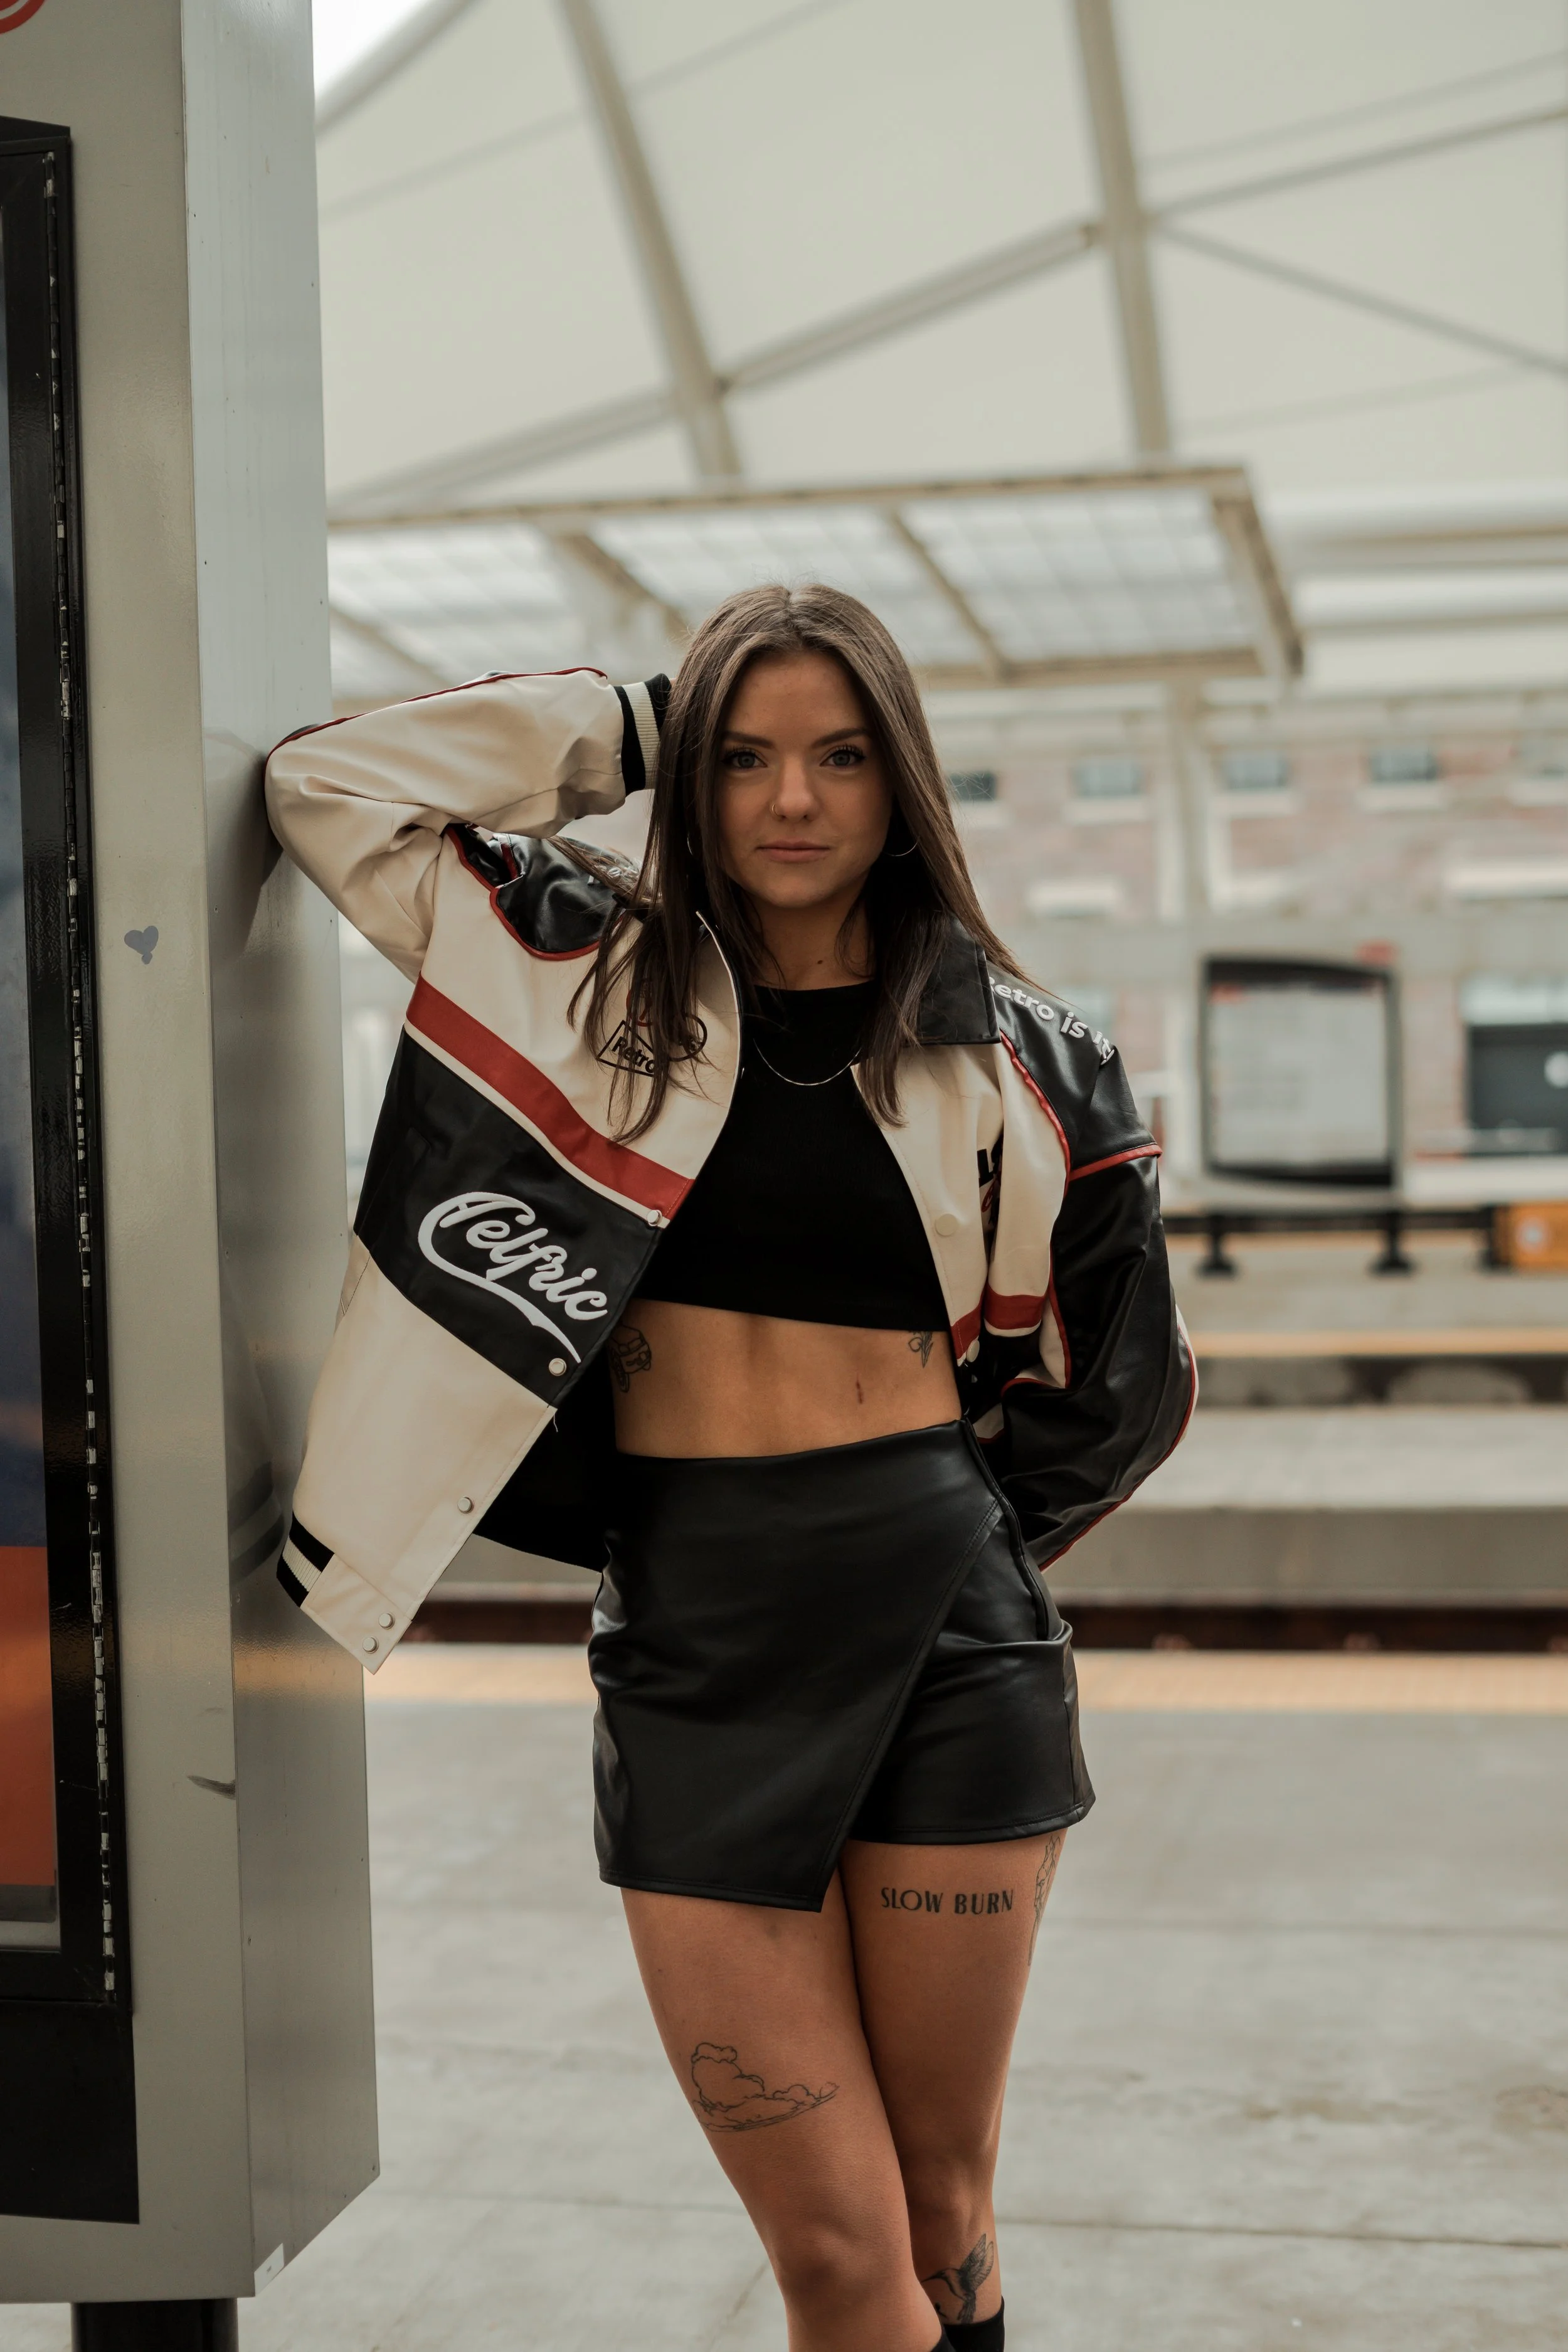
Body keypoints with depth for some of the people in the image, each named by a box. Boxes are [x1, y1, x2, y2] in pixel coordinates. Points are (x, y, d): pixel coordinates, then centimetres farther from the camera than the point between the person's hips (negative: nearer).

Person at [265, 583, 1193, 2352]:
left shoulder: (1007, 1052, 5)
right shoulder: (594, 974, 6)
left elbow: (1121, 1368, 14)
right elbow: (328, 786, 2)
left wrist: (975, 1524, 10)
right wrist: (626, 728, 3)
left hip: (945, 1622, 1)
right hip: (691, 1626, 0)